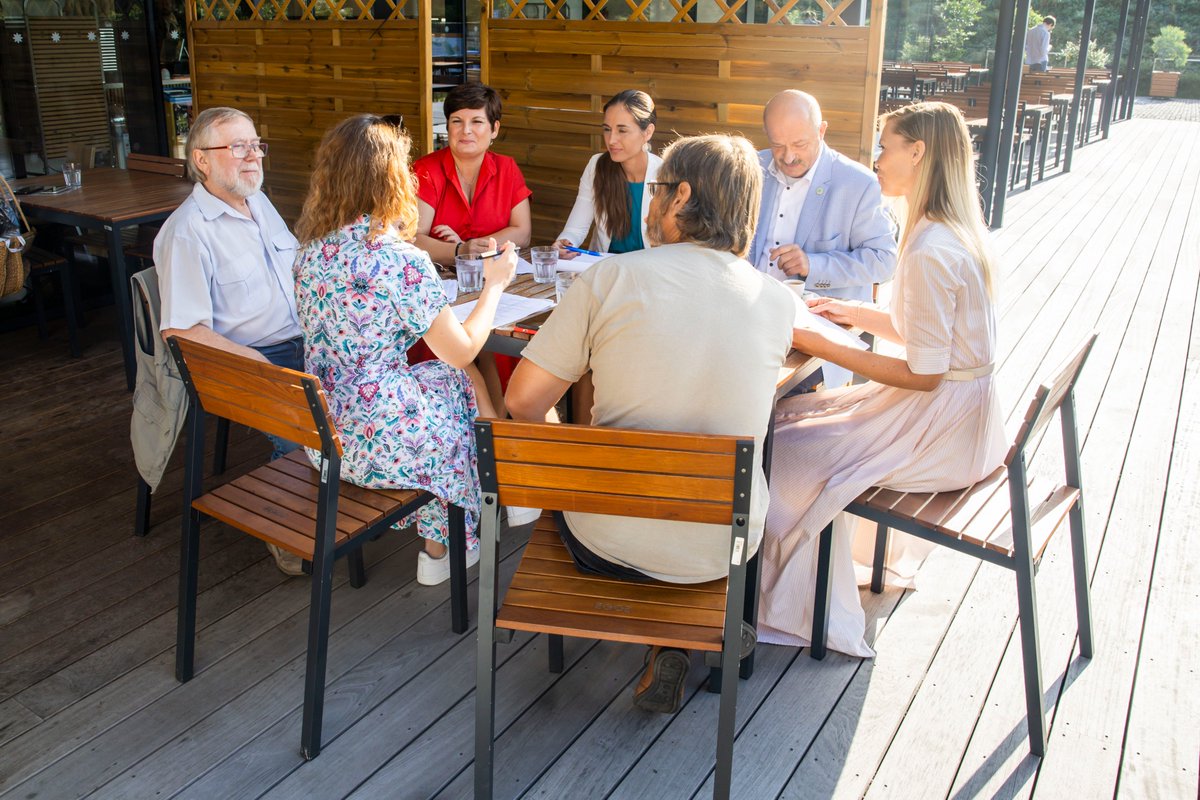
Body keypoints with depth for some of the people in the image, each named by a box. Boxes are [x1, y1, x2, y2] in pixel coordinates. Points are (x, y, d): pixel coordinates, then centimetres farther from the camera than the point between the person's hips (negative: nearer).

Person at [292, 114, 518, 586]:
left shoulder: (312, 247, 1)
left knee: (460, 379, 25)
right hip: (371, 440, -7)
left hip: (318, 430, 7)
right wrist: (495, 284, 3)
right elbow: (462, 350, -12)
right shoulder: (401, 261, -22)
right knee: (463, 381, 20)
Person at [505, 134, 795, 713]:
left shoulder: (611, 278, -14)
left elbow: (523, 400, -9)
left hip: (606, 544, -1)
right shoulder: (778, 302, -4)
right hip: (722, 549, 2)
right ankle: (672, 642, 22)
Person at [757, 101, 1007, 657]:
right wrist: (856, 313, 11)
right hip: (957, 409, 10)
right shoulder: (955, 233, 6)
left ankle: (793, 612, 16)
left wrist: (817, 346, -20)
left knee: (781, 452, -4)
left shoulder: (930, 251, -25)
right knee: (791, 414, 13)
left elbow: (923, 373, -24)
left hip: (938, 425, -10)